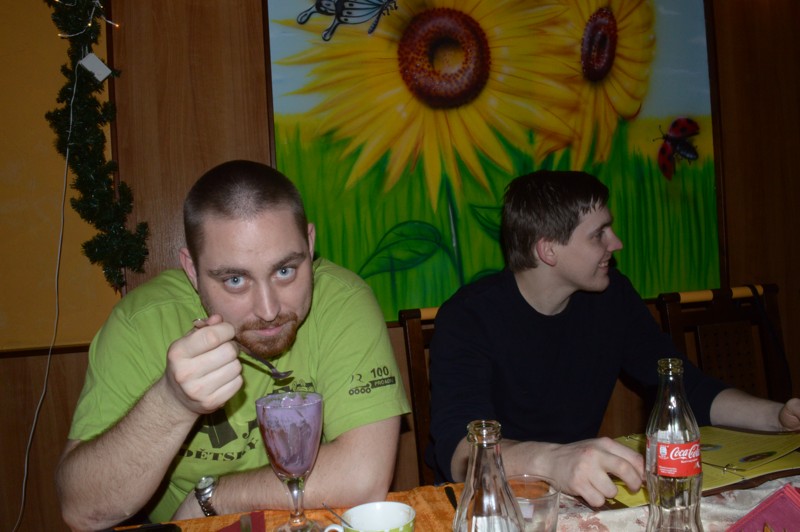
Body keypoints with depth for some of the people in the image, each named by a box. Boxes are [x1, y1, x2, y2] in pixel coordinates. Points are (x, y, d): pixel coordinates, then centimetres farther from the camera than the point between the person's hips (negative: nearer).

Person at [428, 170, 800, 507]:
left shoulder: (613, 297, 0)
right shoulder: (469, 316, -19)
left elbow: (687, 387, 8)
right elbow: (457, 450, -33)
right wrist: (550, 461, -52)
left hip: (577, 490, 5)